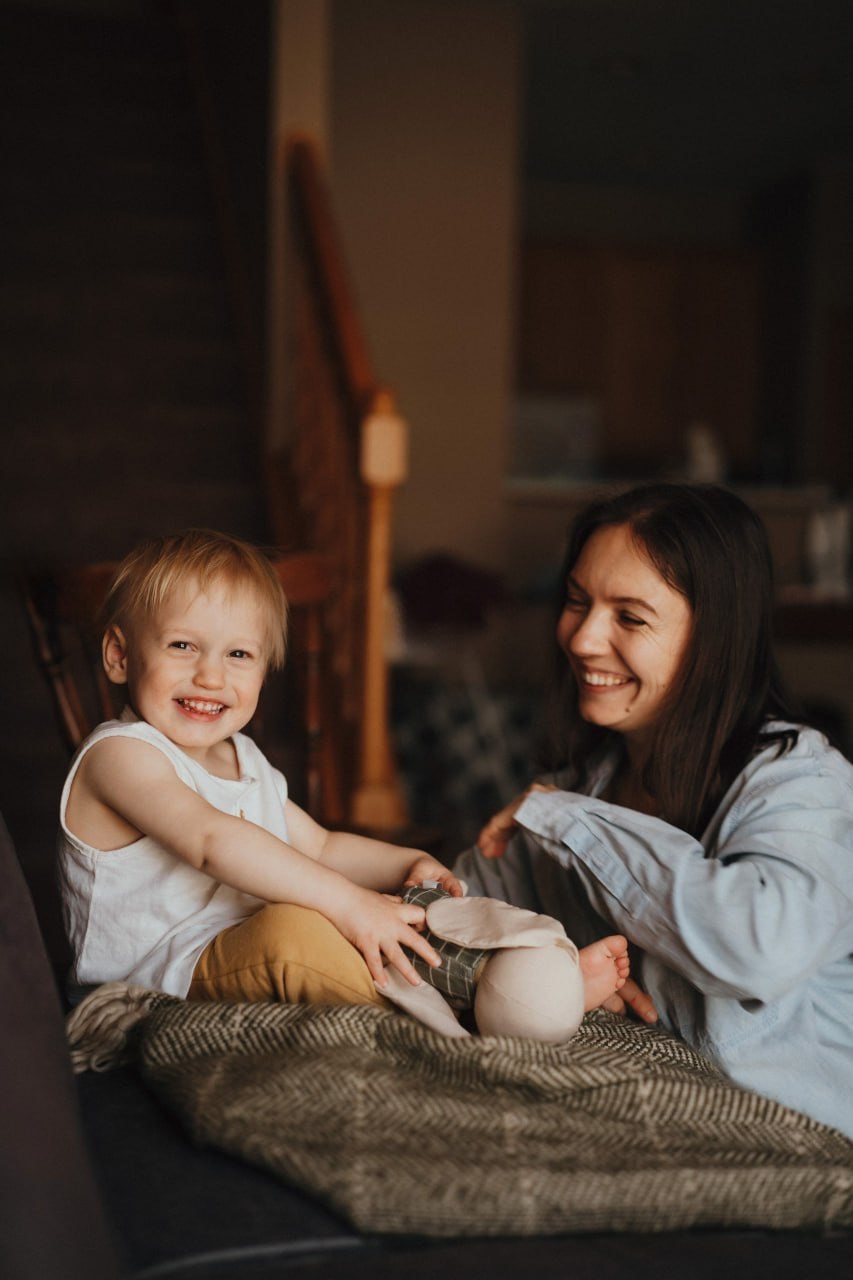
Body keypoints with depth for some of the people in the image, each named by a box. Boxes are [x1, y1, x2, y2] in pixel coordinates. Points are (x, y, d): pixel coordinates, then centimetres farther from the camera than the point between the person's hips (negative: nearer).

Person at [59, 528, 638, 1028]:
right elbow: (211, 840, -29)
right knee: (291, 927, -35)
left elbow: (321, 849, 23)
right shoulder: (120, 756, -13)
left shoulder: (243, 760, 17)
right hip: (167, 988, -9)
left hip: (259, 970, 9)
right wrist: (346, 901, -35)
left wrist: (409, 863, 3)